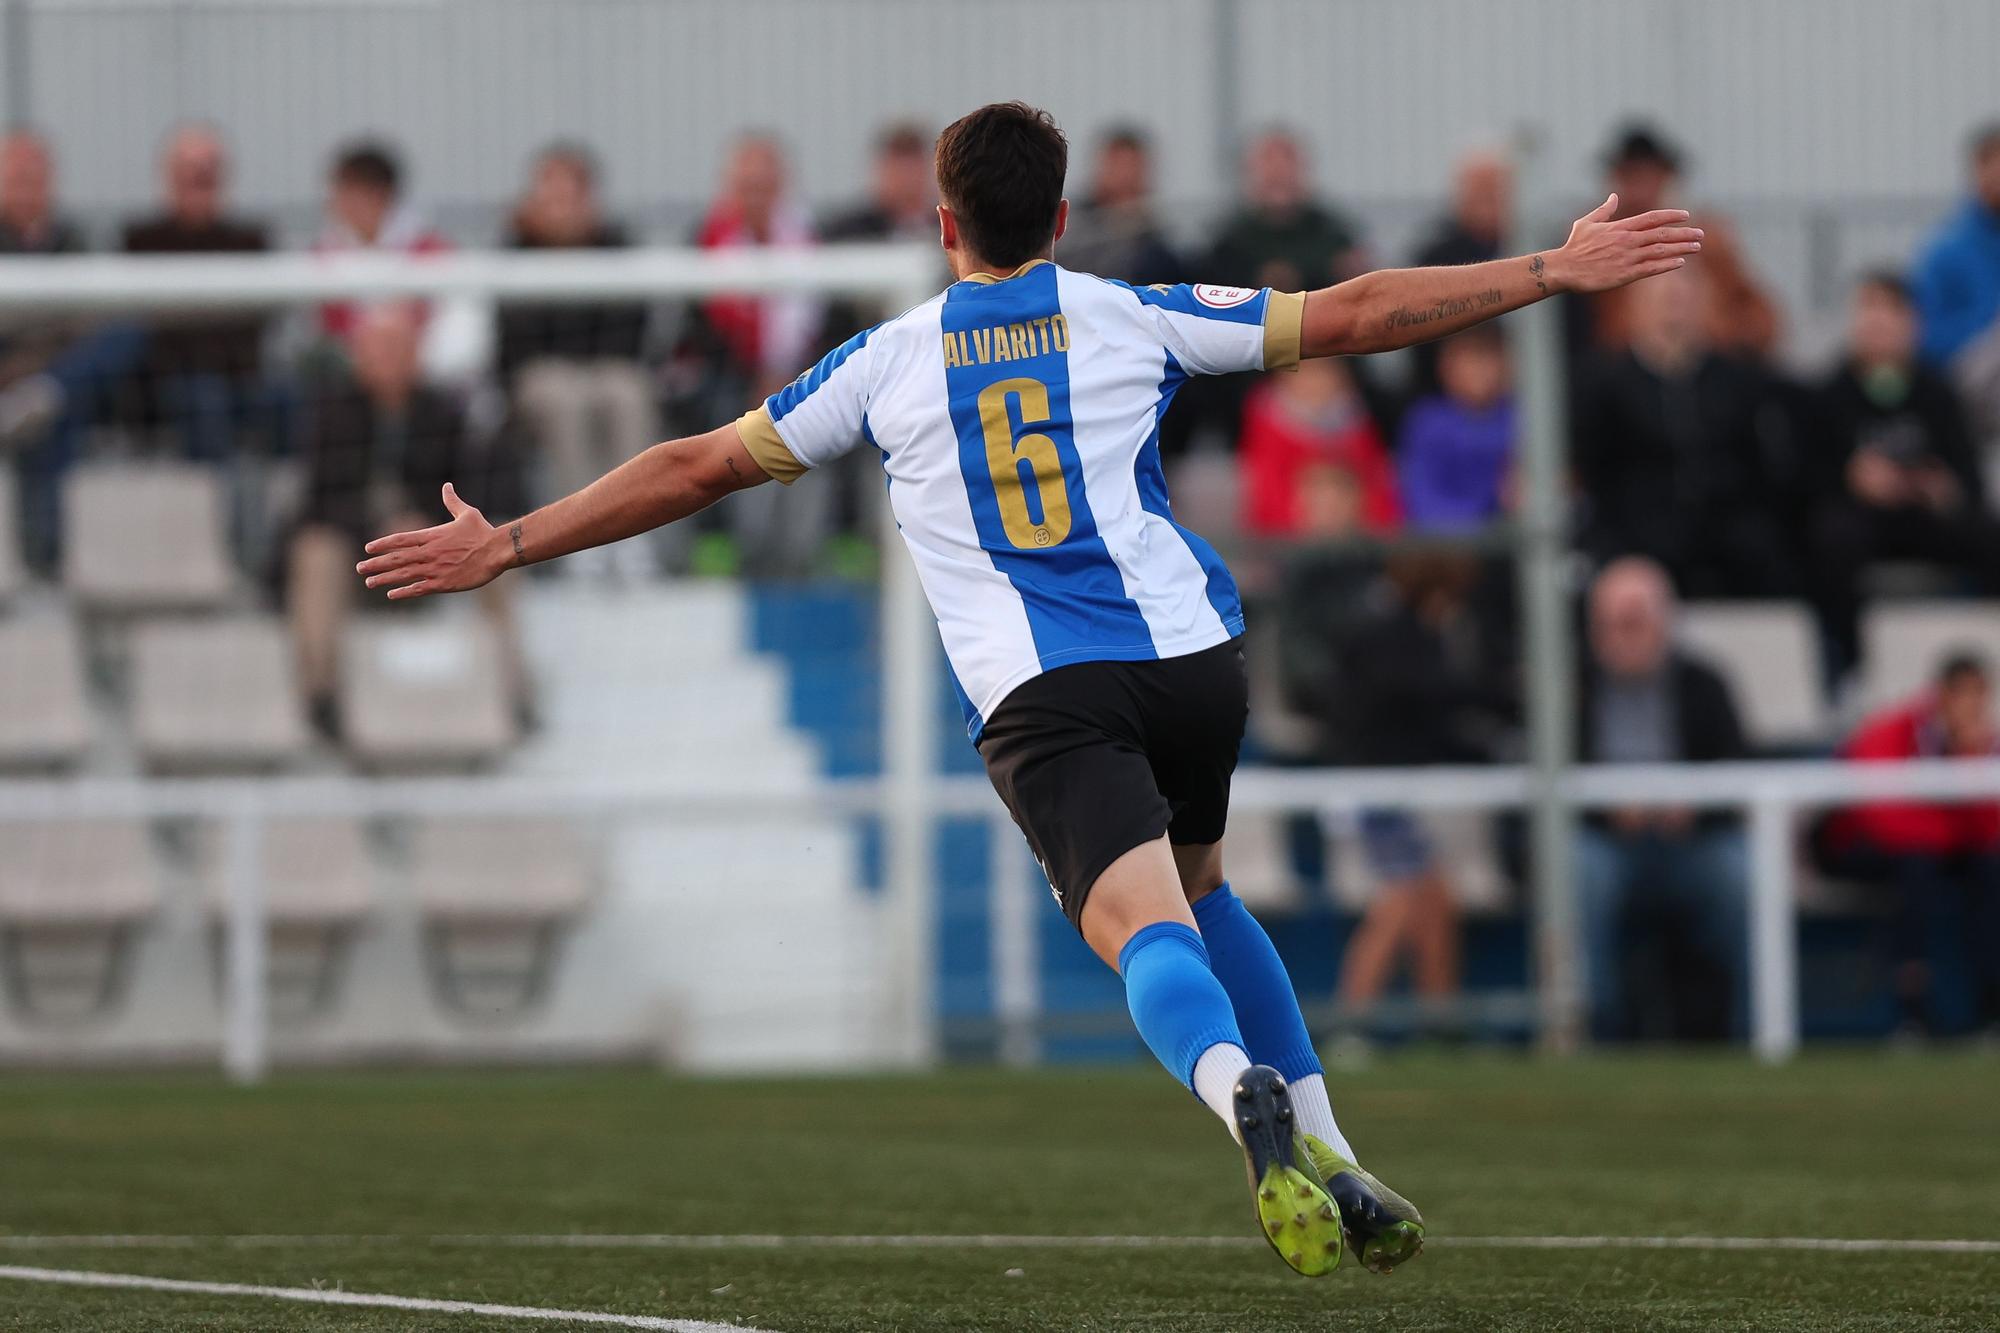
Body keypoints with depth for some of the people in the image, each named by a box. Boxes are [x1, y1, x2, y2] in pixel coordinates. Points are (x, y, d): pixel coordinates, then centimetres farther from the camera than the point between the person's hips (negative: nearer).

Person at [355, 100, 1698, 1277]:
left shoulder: (888, 363, 10)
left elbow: (696, 468, 12)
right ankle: (1332, 1167, 18)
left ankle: (1245, 1093, -52)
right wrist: (1557, 270, 17)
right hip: (1188, 654, 3)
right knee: (1201, 887, 27)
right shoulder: (1130, 318, 12)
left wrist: (505, 547, 20)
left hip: (1038, 696, -3)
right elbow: (1348, 317, 11)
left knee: (1146, 924, -18)